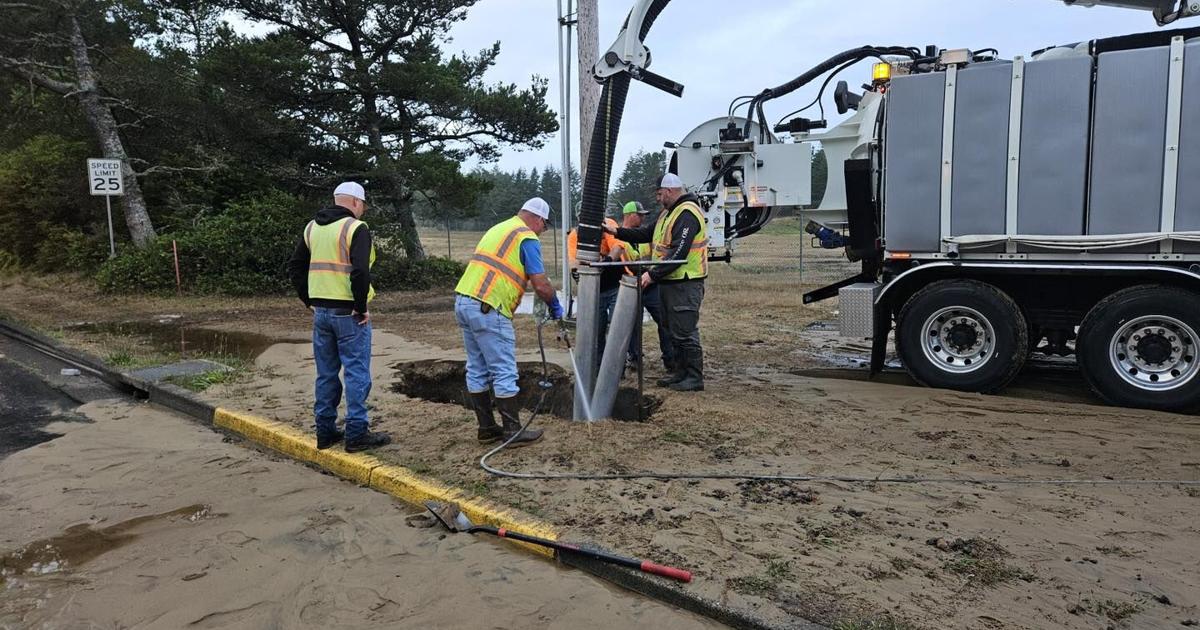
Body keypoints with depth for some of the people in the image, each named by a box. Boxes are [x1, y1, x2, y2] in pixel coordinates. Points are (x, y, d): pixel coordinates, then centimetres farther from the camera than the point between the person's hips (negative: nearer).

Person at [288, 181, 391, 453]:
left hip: (320, 311, 7)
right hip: (348, 312, -7)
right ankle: (356, 433, 4)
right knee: (357, 373, 0)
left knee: (326, 373, 14)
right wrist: (361, 307, -14)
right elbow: (360, 271, -23)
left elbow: (295, 266, 15)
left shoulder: (312, 227, 12)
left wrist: (309, 301, 16)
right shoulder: (356, 228, -11)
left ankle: (325, 432, 21)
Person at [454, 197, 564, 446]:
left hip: (463, 301, 9)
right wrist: (555, 307, 7)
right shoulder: (527, 238, -5)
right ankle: (514, 432, 7)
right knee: (504, 373, 0)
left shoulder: (498, 228, 21)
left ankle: (487, 428, 22)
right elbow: (541, 285, -11)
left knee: (477, 370, 14)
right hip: (487, 310, -9)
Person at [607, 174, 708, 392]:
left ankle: (695, 378, 3)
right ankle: (681, 372, 26)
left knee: (685, 332, -6)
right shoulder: (669, 213, 18)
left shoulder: (687, 213, -17)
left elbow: (678, 253, -25)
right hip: (669, 282, 11)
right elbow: (647, 234, 21)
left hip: (684, 284, -11)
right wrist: (617, 232, 13)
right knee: (674, 331, 16)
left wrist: (653, 274, -24)